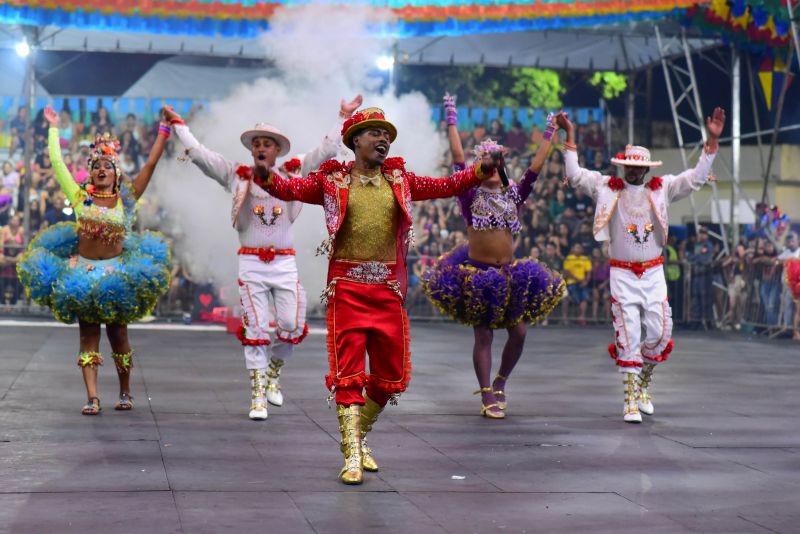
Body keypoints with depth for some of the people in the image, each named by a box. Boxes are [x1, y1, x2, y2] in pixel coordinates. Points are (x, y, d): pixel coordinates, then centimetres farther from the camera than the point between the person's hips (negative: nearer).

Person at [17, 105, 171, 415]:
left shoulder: (125, 198, 1)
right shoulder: (80, 197, 3)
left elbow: (151, 164, 1)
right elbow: (56, 161, 5)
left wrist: (164, 130, 1)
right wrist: (54, 128, 12)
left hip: (117, 271, 0)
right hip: (82, 270, 1)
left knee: (118, 333, 6)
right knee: (89, 334, 0)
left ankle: (125, 393, 22)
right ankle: (92, 398, -4)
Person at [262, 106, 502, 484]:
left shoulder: (399, 181, 11)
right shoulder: (332, 181, 2)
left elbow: (447, 186, 10)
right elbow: (288, 189, -6)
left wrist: (482, 170, -4)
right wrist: (265, 176, -26)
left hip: (388, 289, 4)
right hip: (347, 288, -4)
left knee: (390, 374, 8)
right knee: (348, 371, -6)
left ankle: (359, 436, 30)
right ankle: (352, 456, -3)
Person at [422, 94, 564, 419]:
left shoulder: (513, 195, 8)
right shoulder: (470, 195, -2)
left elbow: (535, 167, 9)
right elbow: (458, 158, -5)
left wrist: (549, 135, 10)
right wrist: (452, 121, -5)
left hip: (508, 275, 4)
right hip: (475, 273, -4)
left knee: (519, 332, -1)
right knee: (483, 335, -1)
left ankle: (500, 383, 23)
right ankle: (487, 397, 6)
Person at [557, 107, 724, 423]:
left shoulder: (662, 189, 5)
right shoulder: (607, 188, 2)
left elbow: (696, 178, 0)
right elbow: (575, 175, -4)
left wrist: (712, 140, -8)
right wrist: (570, 137, -9)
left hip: (654, 273, 2)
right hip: (622, 275, -2)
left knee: (660, 333, 0)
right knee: (628, 338, -4)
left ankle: (643, 383, 27)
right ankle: (631, 401, 1)